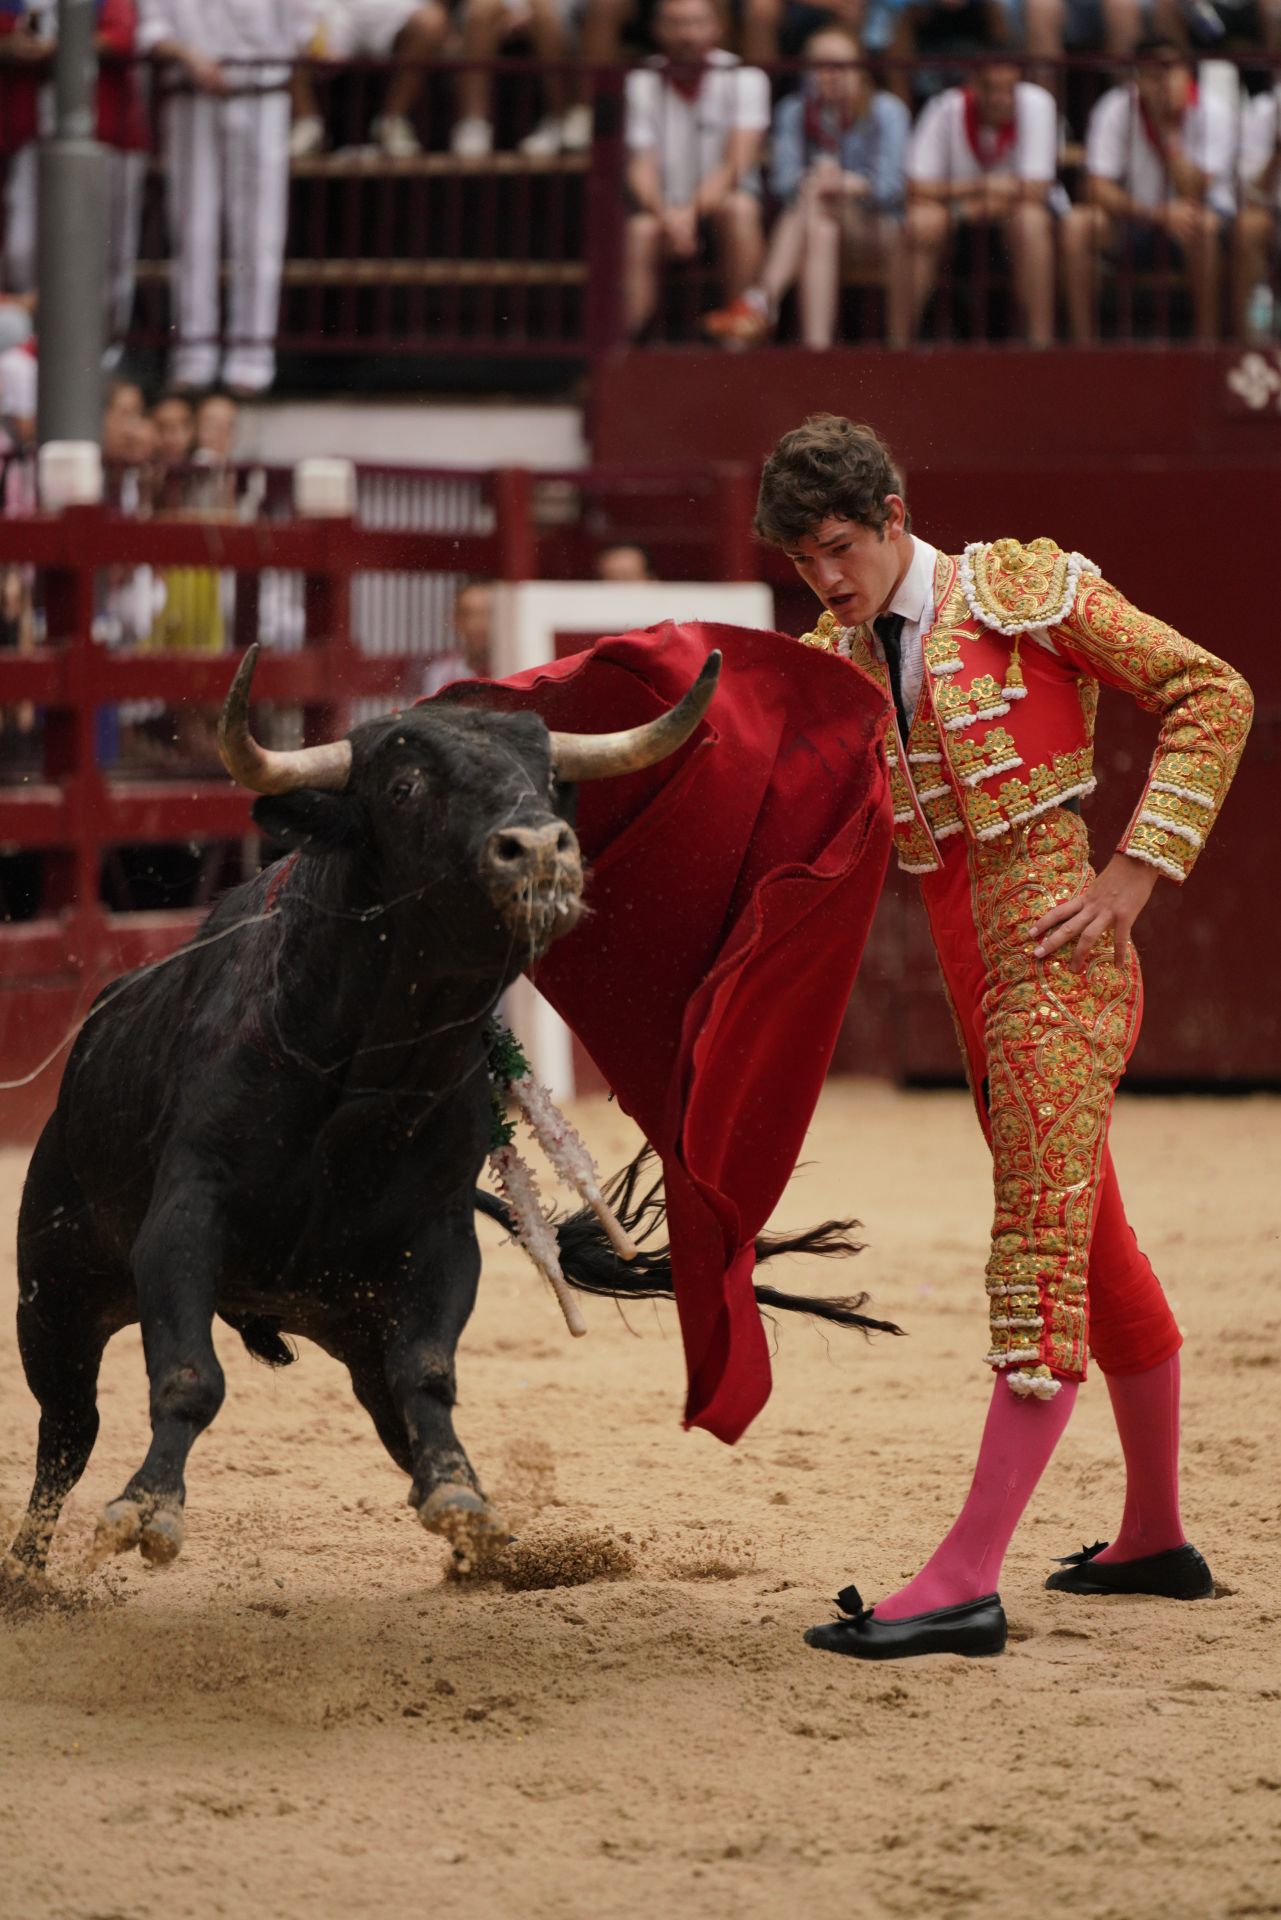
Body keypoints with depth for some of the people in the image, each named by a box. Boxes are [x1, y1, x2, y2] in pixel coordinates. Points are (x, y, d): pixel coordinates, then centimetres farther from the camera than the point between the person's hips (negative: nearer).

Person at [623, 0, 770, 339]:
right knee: (639, 232, -32)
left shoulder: (743, 78, -5)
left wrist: (692, 211, -31)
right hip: (664, 209, 1)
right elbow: (641, 169, -7)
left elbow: (737, 163, -15)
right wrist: (666, 216, -28)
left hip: (720, 200, -1)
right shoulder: (642, 82, 1)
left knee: (739, 207, -34)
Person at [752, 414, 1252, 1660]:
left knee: (1042, 1233, -13)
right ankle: (1157, 1536, 30)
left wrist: (1139, 869, -11)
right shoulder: (834, 659, 13)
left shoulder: (1022, 590, -5)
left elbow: (1210, 694, -5)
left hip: (1056, 935, -8)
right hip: (969, 961, 8)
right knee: (1093, 1241, 18)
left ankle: (966, 1581, -22)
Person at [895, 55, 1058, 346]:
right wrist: (982, 186, -24)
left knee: (1032, 222, -35)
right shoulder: (947, 108, -18)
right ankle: (898, 341, -25)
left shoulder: (1036, 105, -20)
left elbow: (1035, 191, -21)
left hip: (1015, 211, 0)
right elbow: (918, 189, -20)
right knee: (921, 223, -31)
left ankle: (1040, 341, -32)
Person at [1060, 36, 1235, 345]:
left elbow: (1193, 196, -24)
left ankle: (1207, 341, -26)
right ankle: (1083, 344, -21)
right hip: (1137, 216, 2)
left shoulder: (1213, 112, -15)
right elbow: (1099, 190, -19)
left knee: (1204, 226, -37)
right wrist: (1161, 214, -33)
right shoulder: (1116, 109, -12)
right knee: (1077, 224, -27)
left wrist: (1169, 129, -28)